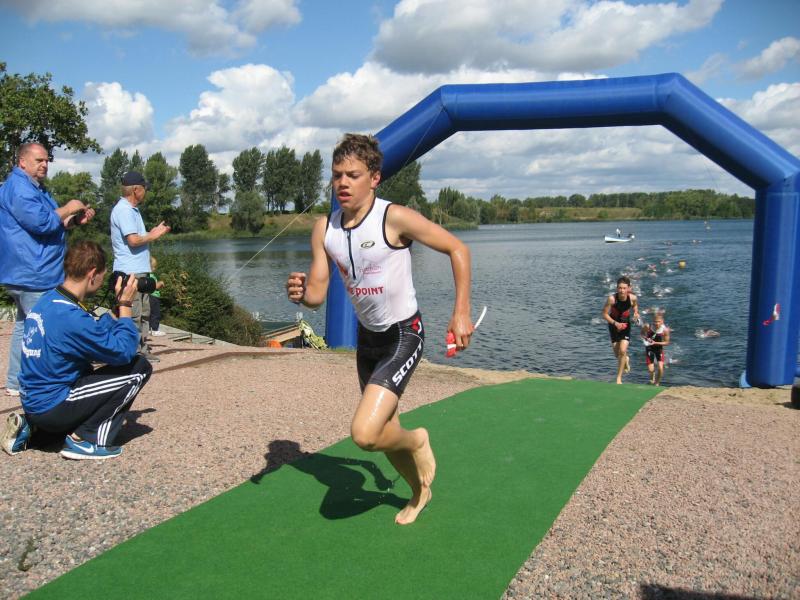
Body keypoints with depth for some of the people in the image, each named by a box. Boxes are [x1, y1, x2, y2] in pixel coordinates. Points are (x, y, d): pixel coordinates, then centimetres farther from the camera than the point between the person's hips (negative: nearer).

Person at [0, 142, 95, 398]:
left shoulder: (34, 187, 20)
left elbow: (52, 225, 25)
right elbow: (40, 223, -24)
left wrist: (75, 220, 10)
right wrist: (67, 209, -12)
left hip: (25, 275, 11)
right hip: (32, 275, -11)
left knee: (25, 326, 15)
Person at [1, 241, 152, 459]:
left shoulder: (48, 300, 3)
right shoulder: (72, 318, -26)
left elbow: (98, 333, 12)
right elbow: (124, 352, -18)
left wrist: (119, 307, 8)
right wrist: (125, 305, -11)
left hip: (32, 403, 9)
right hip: (51, 408, -9)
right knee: (140, 367, -7)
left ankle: (30, 427, 19)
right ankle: (86, 439, -5)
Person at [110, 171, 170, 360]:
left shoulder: (132, 210, 19)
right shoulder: (123, 210, -14)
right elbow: (133, 240, -22)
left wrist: (152, 233, 9)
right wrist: (153, 236, -8)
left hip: (140, 271, 11)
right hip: (130, 273, -11)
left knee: (144, 313, 15)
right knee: (133, 316, -7)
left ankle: (142, 350, 23)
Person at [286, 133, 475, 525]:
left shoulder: (394, 217, -19)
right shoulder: (324, 229, -2)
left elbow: (457, 249, -11)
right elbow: (318, 293, -1)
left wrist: (461, 312, -15)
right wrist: (300, 293, -25)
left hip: (403, 335, -6)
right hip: (367, 336, 7)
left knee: (365, 433, -22)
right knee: (384, 433, 19)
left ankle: (417, 441, 13)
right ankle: (420, 491, 47)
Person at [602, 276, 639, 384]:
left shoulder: (632, 298, -20)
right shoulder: (612, 298, -28)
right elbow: (605, 314, -19)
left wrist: (636, 314, -14)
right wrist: (615, 323, -30)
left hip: (625, 325, 0)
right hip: (614, 325, 0)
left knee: (623, 351, -14)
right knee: (617, 353, 11)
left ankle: (619, 377, 1)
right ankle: (625, 359, 50)